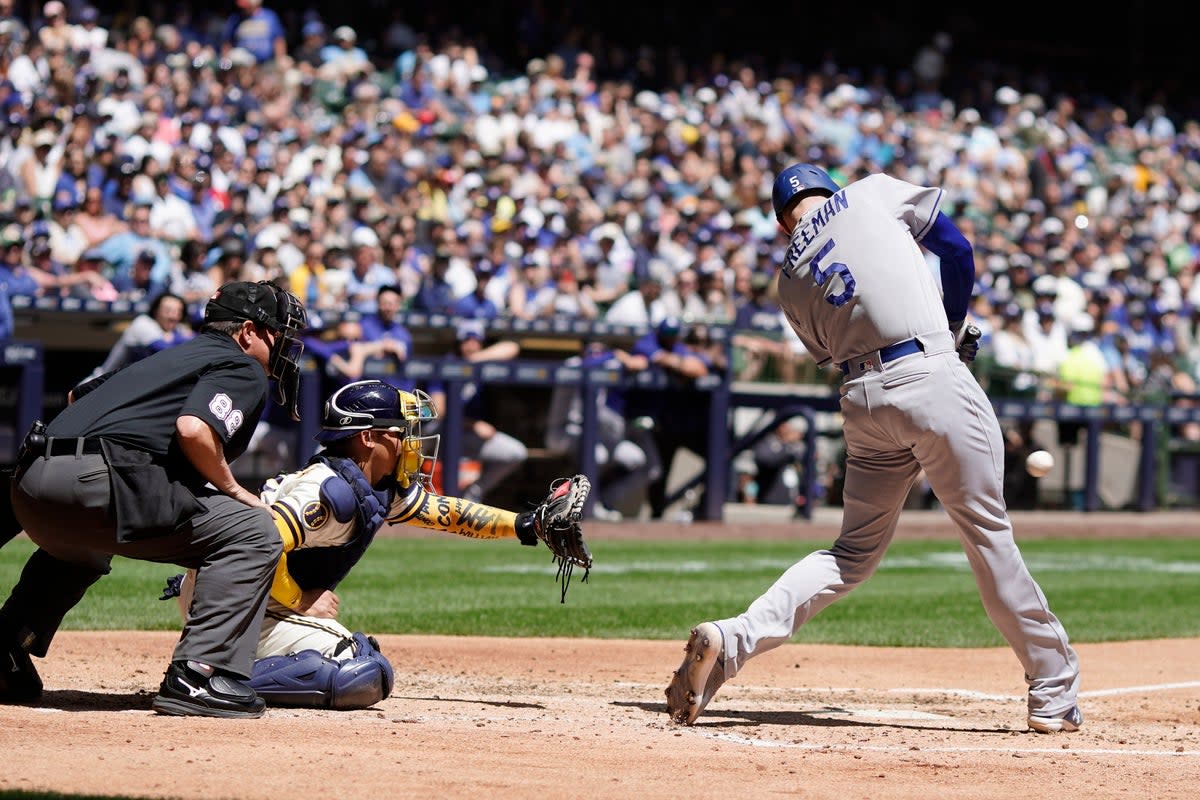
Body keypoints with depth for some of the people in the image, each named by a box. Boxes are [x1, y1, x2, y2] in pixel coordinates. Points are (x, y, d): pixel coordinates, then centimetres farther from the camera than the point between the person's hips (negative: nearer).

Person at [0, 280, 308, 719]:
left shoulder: (169, 358, 32)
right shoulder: (243, 369, 7)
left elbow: (77, 395, 38)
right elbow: (193, 429, -13)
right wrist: (233, 490, 1)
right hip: (96, 482, -9)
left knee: (80, 545, 43)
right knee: (254, 533, -5)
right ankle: (198, 676, -15)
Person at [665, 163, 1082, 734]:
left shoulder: (791, 282, 18)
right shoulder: (871, 194, 10)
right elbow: (957, 249, 7)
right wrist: (954, 329, 21)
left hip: (862, 399, 4)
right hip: (934, 379, -4)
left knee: (855, 552, 14)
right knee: (987, 535, 5)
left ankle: (732, 639, -4)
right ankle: (1054, 695, 10)